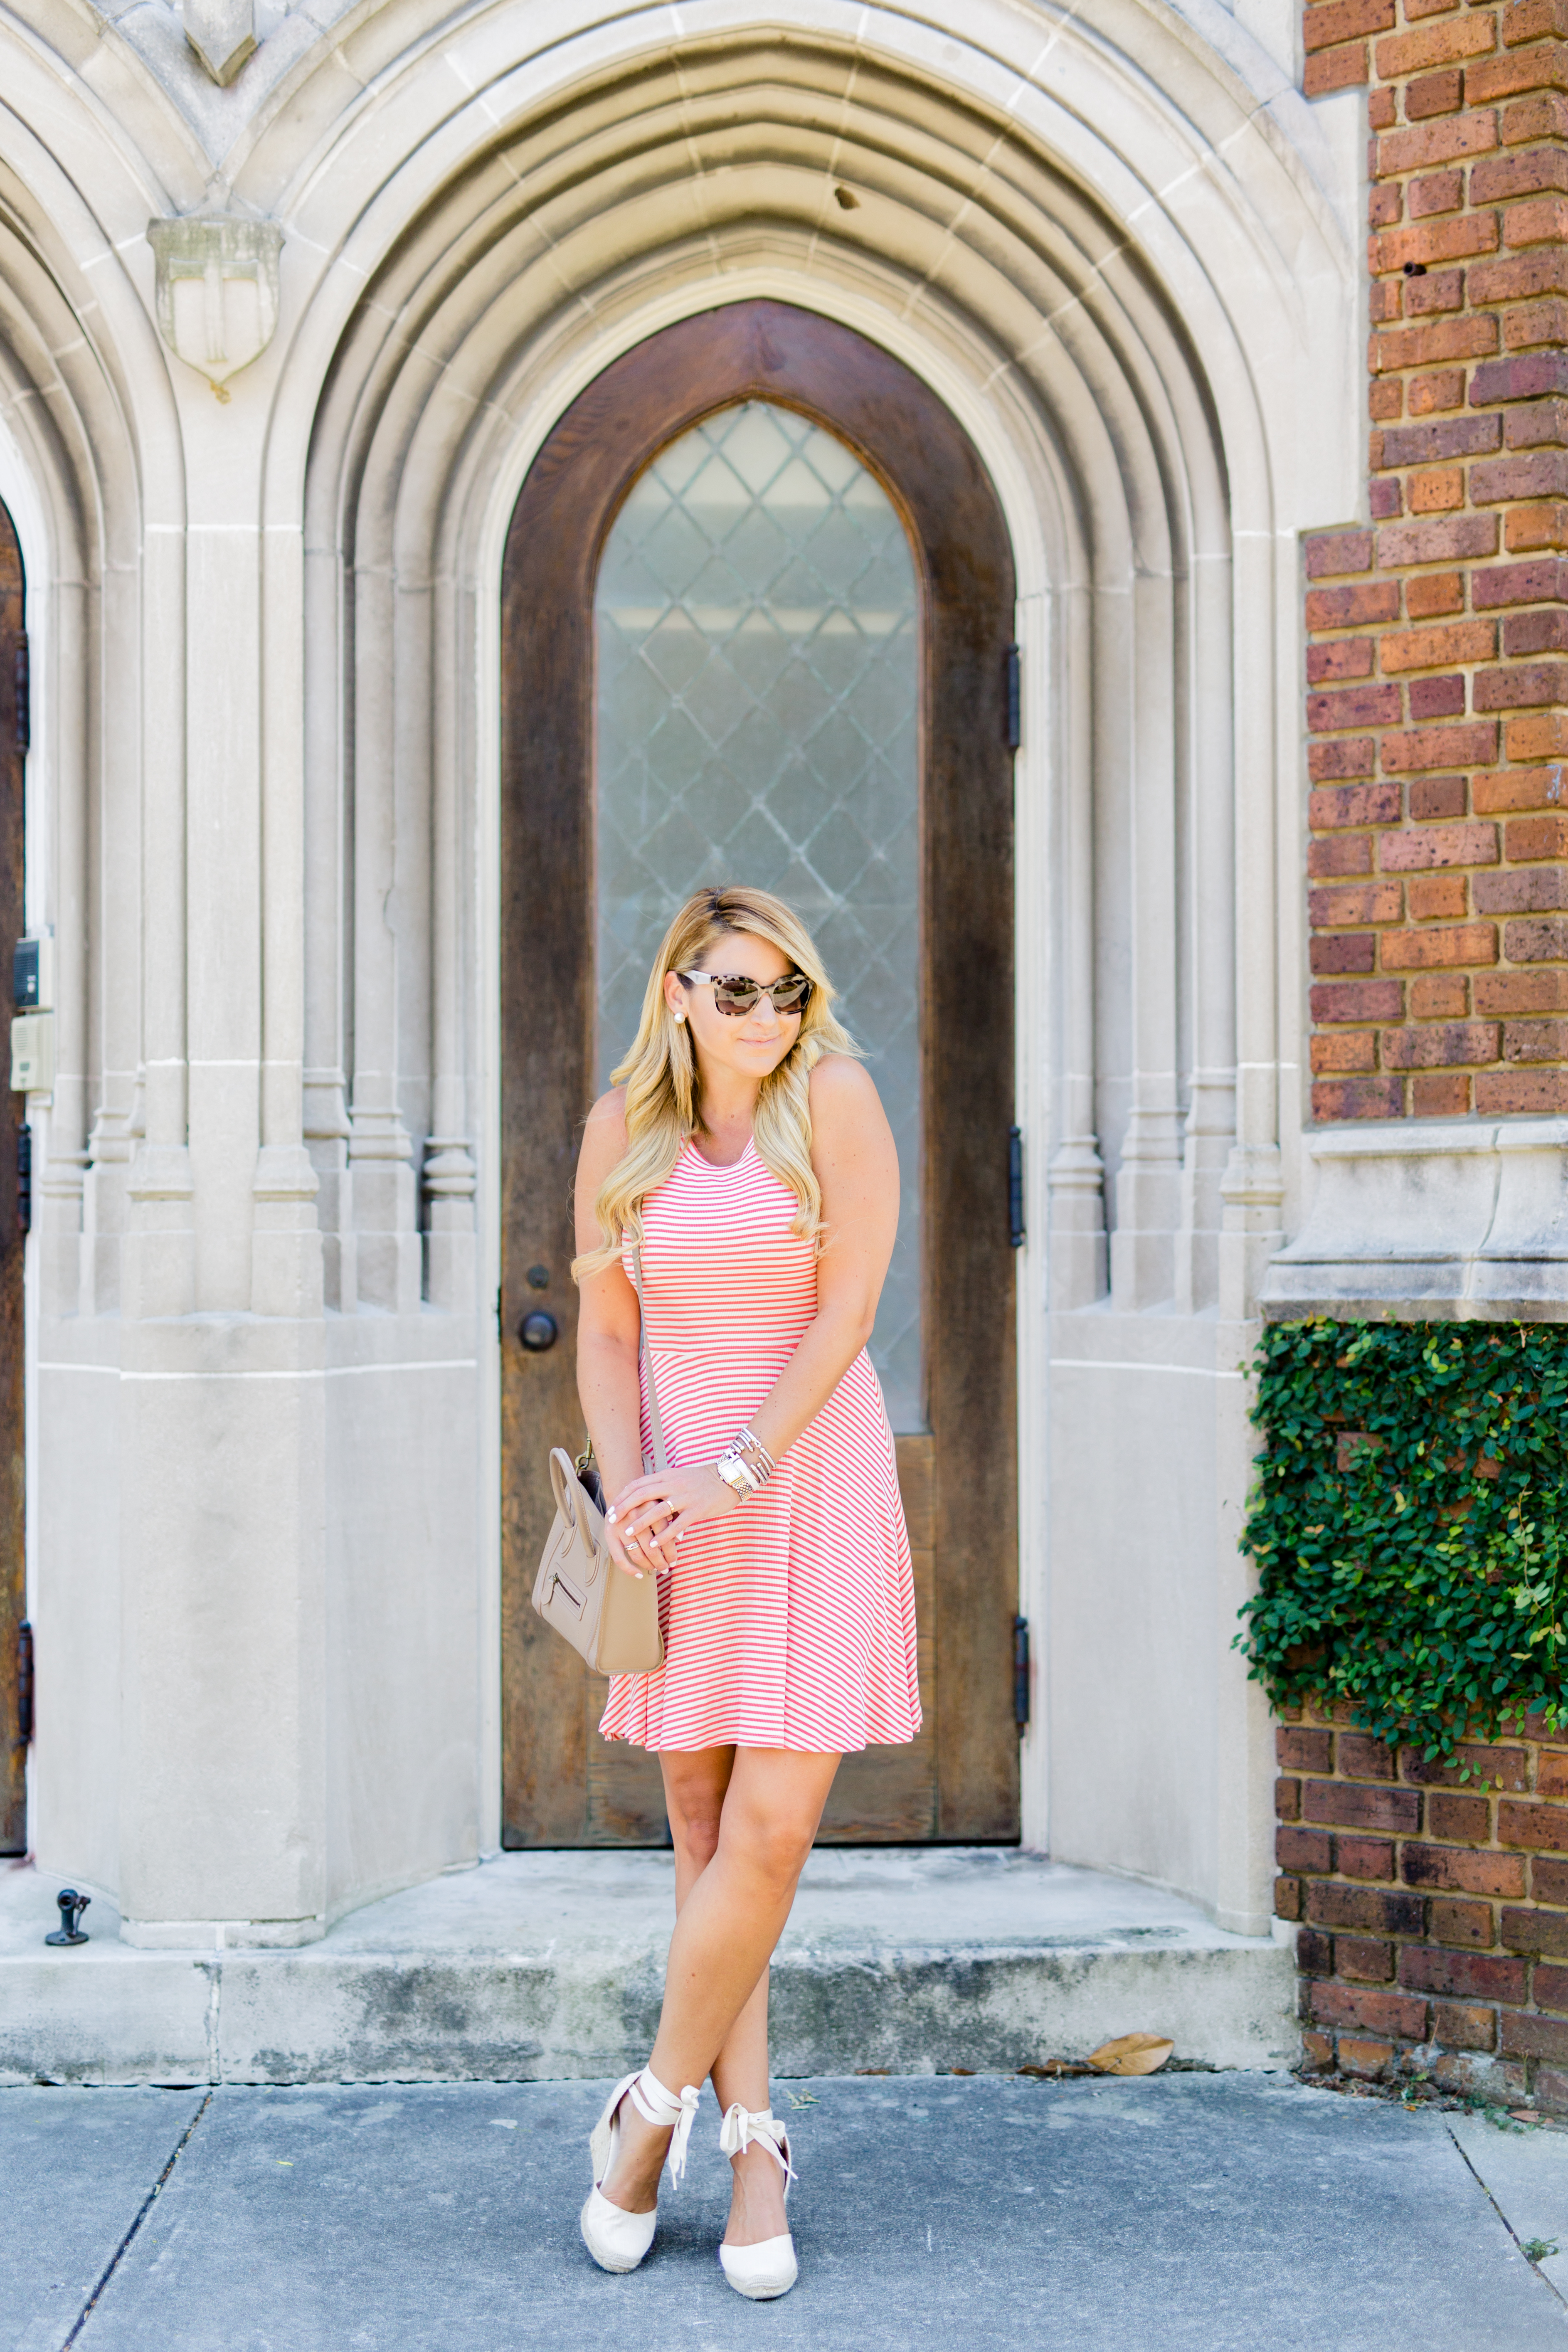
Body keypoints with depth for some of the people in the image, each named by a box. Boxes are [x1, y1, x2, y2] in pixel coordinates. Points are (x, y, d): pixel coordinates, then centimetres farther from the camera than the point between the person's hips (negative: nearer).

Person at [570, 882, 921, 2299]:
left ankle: (656, 2105, 10)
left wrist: (736, 1473, -15)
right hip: (683, 1495, 3)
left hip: (816, 1481, -3)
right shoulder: (623, 1131, 5)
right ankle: (752, 2143, 14)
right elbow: (606, 1334, 9)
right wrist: (625, 1491, -6)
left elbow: (847, 1311, -9)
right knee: (704, 1830, 4)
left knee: (772, 1831, -8)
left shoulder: (834, 1098, -5)